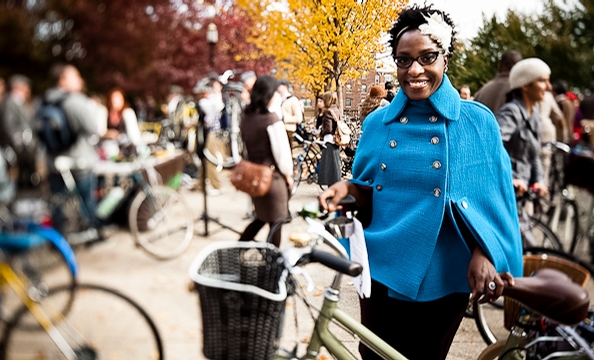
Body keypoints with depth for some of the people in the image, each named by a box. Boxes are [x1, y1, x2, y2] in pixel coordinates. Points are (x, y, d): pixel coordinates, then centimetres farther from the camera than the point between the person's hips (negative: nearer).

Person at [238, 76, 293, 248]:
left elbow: (246, 143, 9)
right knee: (275, 223, 8)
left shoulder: (246, 117, 2)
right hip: (273, 177, -7)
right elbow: (281, 149, -16)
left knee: (261, 218, 23)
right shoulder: (272, 119, -20)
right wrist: (288, 174, -1)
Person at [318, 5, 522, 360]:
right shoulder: (377, 123, 2)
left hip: (444, 279, -2)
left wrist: (484, 252, -16)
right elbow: (370, 197, 8)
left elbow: (494, 198, -3)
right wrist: (348, 189, -12)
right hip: (382, 271, 2)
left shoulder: (478, 121, -6)